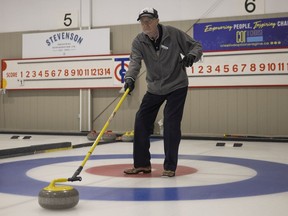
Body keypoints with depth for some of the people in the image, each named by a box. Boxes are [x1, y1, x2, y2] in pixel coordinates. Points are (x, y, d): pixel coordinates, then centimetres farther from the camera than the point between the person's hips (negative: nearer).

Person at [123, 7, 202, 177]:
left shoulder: (173, 34, -14)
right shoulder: (139, 41, -9)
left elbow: (196, 46, -6)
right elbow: (135, 61, -26)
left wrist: (191, 55, -30)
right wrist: (130, 78, -46)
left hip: (176, 87, -4)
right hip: (154, 88, 4)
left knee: (171, 125, -10)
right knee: (141, 122, 1)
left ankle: (170, 167, 2)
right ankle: (142, 164, 15)